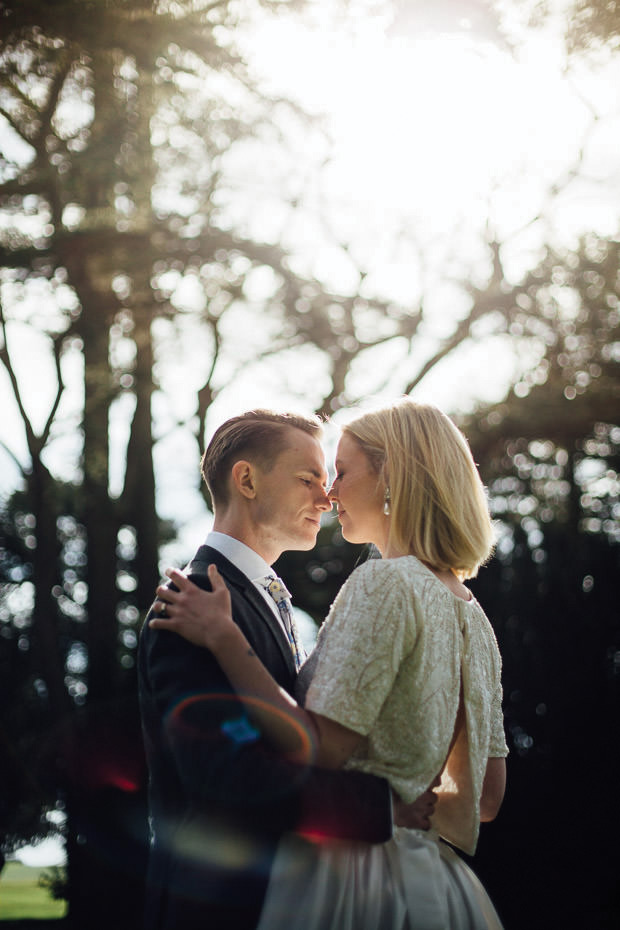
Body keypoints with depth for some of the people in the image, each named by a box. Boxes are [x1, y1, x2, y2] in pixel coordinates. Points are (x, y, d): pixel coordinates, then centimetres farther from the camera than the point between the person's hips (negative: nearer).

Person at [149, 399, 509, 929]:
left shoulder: (384, 583, -13)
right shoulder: (471, 615, 13)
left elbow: (318, 751, -20)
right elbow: (487, 795, 15)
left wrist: (223, 638, -14)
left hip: (347, 874, -9)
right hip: (431, 881, 9)